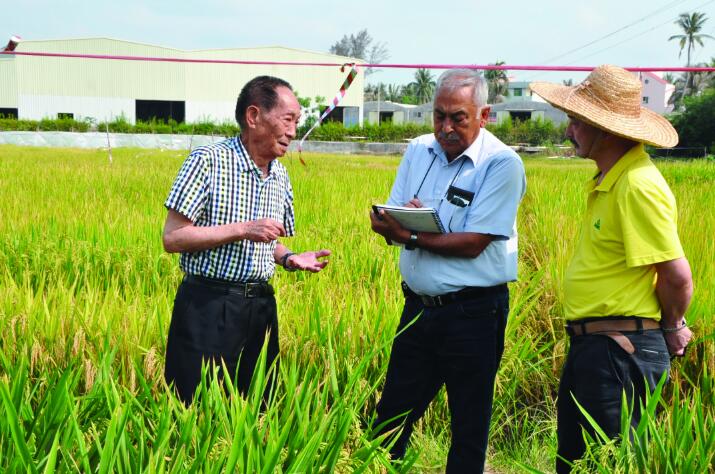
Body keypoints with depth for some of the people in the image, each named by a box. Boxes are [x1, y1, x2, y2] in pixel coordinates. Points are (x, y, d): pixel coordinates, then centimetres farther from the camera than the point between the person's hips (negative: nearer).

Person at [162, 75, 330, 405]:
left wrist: (289, 259, -1)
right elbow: (172, 238, -14)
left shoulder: (281, 176, 11)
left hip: (260, 305, 6)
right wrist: (242, 229, -20)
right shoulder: (209, 161, -11)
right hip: (208, 305, -6)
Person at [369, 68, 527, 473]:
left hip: (473, 314, -5)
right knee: (392, 415, 13)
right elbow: (390, 222, 5)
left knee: (469, 426, 10)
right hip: (419, 306, 5)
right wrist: (393, 223, -18)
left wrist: (410, 235, -20)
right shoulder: (419, 151, 6)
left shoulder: (502, 164, -13)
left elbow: (473, 243, -19)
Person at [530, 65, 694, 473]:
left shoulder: (638, 186, -21)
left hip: (620, 351, -10)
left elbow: (677, 275, -21)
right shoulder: (610, 179, 11)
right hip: (592, 345, 10)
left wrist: (671, 328, -4)